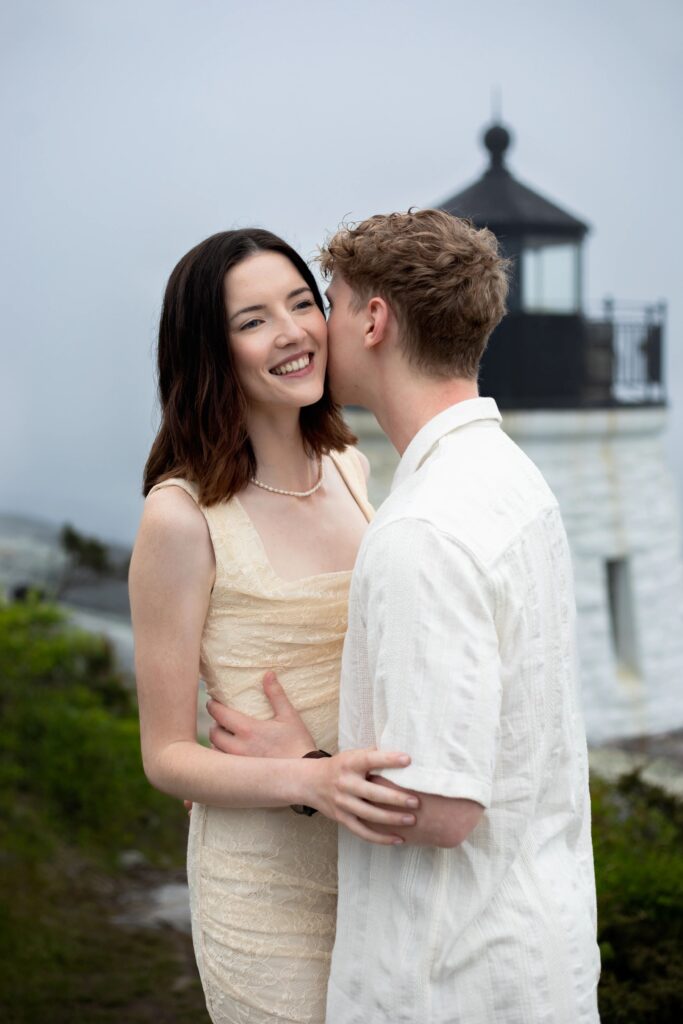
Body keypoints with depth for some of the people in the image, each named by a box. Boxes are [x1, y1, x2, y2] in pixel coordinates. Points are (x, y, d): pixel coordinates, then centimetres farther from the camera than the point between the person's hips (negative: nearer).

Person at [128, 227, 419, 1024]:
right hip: (268, 888, -5)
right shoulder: (183, 516, -15)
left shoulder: (350, 469, 4)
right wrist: (310, 781, -27)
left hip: (380, 862, 6)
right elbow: (167, 756, -11)